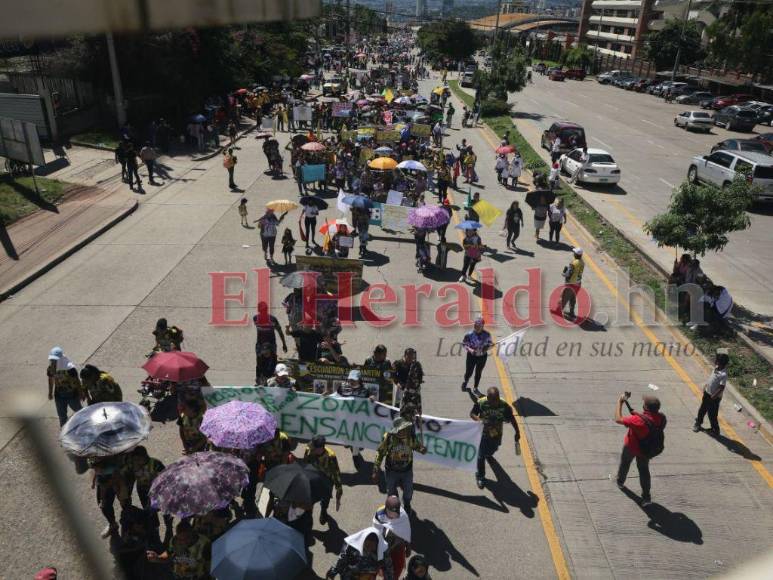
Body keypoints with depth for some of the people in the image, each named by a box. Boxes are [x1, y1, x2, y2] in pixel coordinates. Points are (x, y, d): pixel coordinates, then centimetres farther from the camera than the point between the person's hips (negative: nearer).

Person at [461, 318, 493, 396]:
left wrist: (488, 347, -20)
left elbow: (489, 342, 2)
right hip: (472, 356, -2)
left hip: (482, 356, 2)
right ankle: (465, 382, 46)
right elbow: (464, 344, -9)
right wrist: (469, 349, -26)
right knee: (469, 372, 9)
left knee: (478, 373, 16)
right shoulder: (469, 334, -19)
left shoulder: (486, 334, -13)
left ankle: (475, 388, 37)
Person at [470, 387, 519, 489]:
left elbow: (511, 418, -11)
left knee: (492, 449, 30)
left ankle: (488, 453, 69)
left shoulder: (504, 405, -26)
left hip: (496, 434, 2)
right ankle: (480, 477, 25)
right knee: (481, 456, 1)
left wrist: (517, 432, -2)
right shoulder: (480, 403, -27)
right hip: (483, 433, -2)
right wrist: (478, 419, -35)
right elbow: (472, 414, -13)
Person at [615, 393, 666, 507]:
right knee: (644, 469, 22)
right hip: (647, 450, 4)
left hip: (631, 447, -4)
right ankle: (646, 496, 23)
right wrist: (637, 414, -10)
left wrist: (620, 402, -24)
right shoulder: (661, 418, -22)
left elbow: (618, 419, -32)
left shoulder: (638, 420, -41)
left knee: (625, 463, 26)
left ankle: (620, 481, 50)